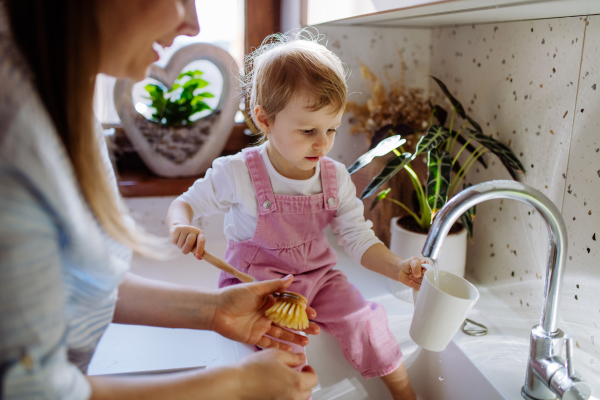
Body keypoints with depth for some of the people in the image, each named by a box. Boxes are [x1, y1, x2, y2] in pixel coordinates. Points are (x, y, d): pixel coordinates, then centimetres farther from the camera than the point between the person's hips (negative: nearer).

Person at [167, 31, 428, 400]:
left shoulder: (336, 178, -5)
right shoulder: (237, 173, -16)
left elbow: (359, 239, -4)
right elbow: (186, 204, -4)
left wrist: (398, 268, -22)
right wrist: (182, 227, -29)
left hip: (318, 275, 3)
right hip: (256, 281, -3)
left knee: (364, 321, -10)